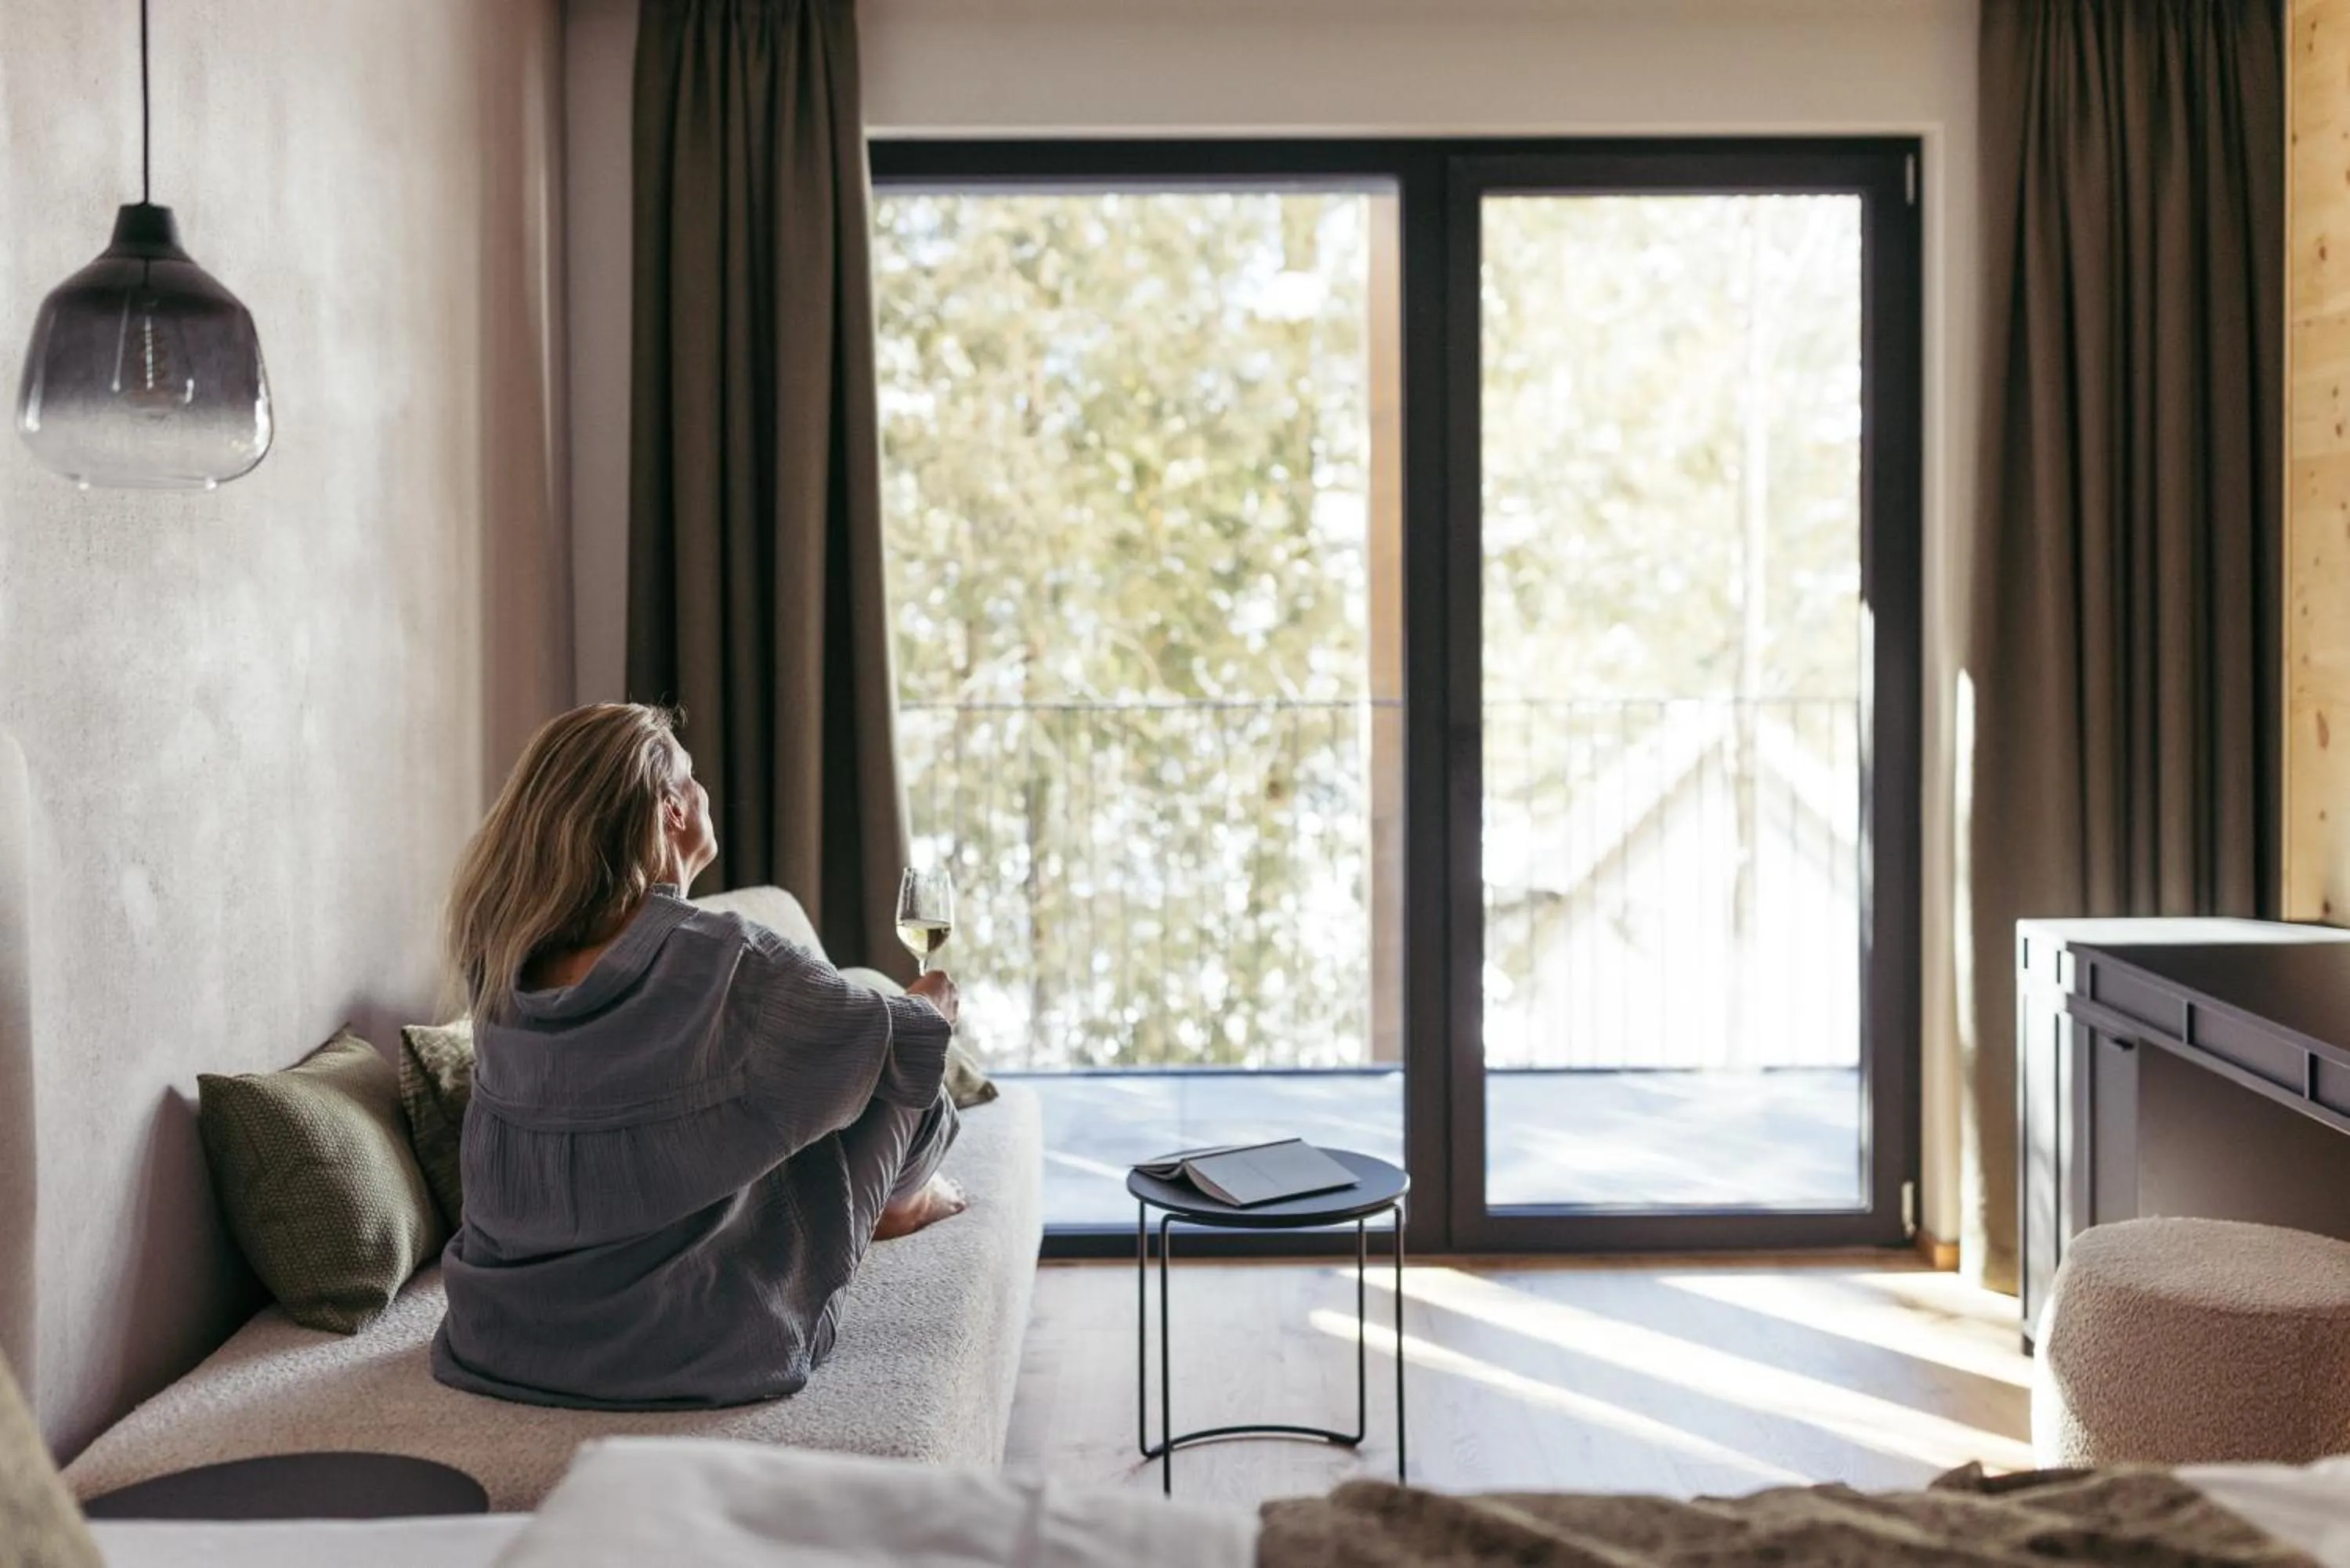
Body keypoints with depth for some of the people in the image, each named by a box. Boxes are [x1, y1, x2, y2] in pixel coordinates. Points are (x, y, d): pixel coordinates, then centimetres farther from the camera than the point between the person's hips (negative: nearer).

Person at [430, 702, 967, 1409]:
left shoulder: (503, 970, -7)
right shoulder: (729, 964, -23)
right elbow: (907, 1045, -5)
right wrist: (931, 1004, 16)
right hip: (686, 1355, -6)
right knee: (896, 1083, 11)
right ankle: (901, 1197, 45)